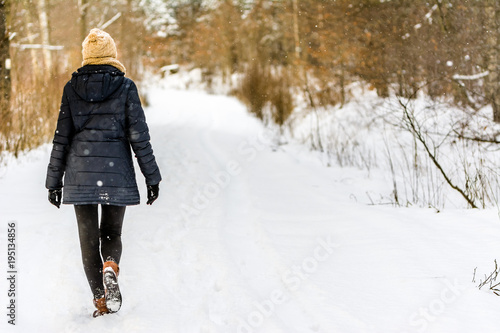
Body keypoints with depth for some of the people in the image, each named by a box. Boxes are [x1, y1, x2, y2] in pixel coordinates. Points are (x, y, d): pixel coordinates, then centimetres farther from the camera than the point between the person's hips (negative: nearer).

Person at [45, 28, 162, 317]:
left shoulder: (72, 88, 1)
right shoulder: (125, 87, -3)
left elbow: (61, 138, 2)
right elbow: (139, 136, -5)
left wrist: (54, 181, 8)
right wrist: (152, 177, 1)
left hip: (80, 172, 1)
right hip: (116, 173, -1)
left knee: (89, 238, 9)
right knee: (112, 232, 15)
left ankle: (101, 301, 5)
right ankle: (111, 267, -16)